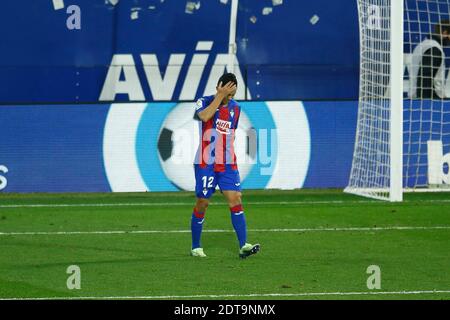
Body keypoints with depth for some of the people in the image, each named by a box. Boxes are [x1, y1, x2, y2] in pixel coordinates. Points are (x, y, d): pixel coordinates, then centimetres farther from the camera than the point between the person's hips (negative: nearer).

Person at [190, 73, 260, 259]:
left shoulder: (235, 108, 10)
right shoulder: (204, 102, -6)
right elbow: (204, 116, -30)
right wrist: (220, 96, -25)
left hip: (228, 165, 4)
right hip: (205, 164, -4)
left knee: (235, 200, -9)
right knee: (202, 203, 2)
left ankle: (243, 246, -16)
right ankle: (196, 247, 17)